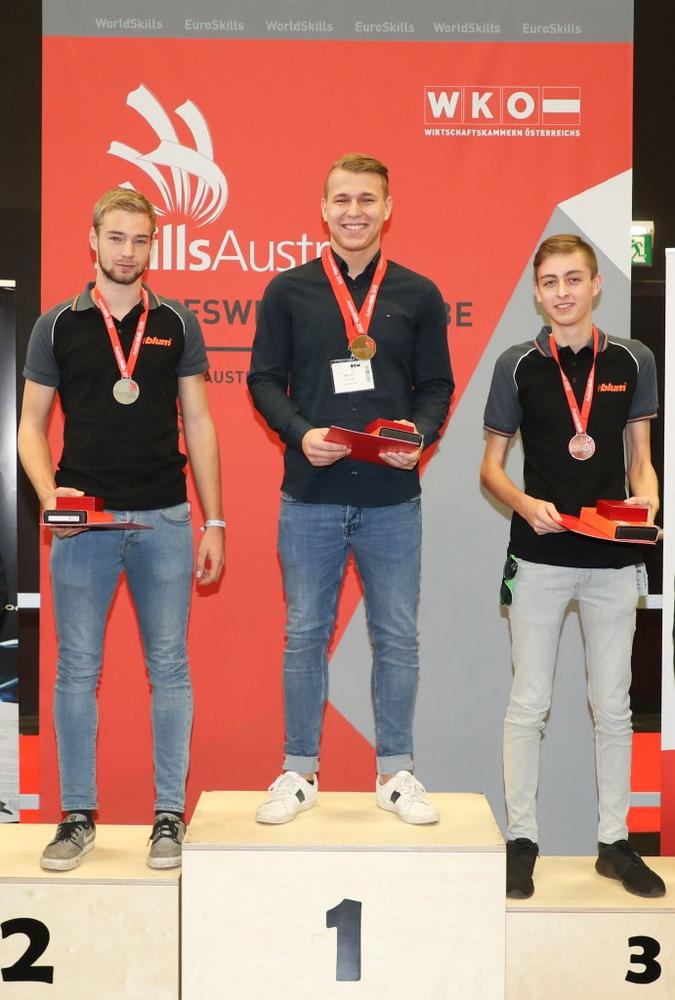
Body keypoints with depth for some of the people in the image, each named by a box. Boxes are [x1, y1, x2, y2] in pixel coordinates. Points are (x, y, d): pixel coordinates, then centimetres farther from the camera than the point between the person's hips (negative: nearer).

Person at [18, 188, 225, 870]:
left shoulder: (176, 324, 8)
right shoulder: (59, 325, 6)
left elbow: (198, 424, 8)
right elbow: (31, 424, 7)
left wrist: (214, 520, 3)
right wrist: (49, 493, -12)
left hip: (164, 518, 1)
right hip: (83, 521, 0)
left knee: (169, 667, 4)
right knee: (77, 671, 4)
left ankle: (170, 815, 15)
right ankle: (77, 816, 18)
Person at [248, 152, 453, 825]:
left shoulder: (418, 295, 7)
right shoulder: (288, 291, 5)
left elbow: (437, 385, 8)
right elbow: (264, 379, 4)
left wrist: (419, 434, -12)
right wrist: (301, 433, -13)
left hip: (393, 497, 1)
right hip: (310, 494, 0)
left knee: (398, 637, 7)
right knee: (304, 634, 7)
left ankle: (395, 772, 22)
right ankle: (299, 771, 22)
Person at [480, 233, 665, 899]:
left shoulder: (632, 361, 5)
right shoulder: (518, 364, 1)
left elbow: (640, 458, 11)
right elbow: (491, 466, 5)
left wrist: (647, 500, -10)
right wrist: (525, 505, -15)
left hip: (612, 558, 2)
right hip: (539, 556, -1)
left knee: (612, 706, 10)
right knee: (528, 703, 5)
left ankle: (615, 842, 24)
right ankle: (521, 838, 19)